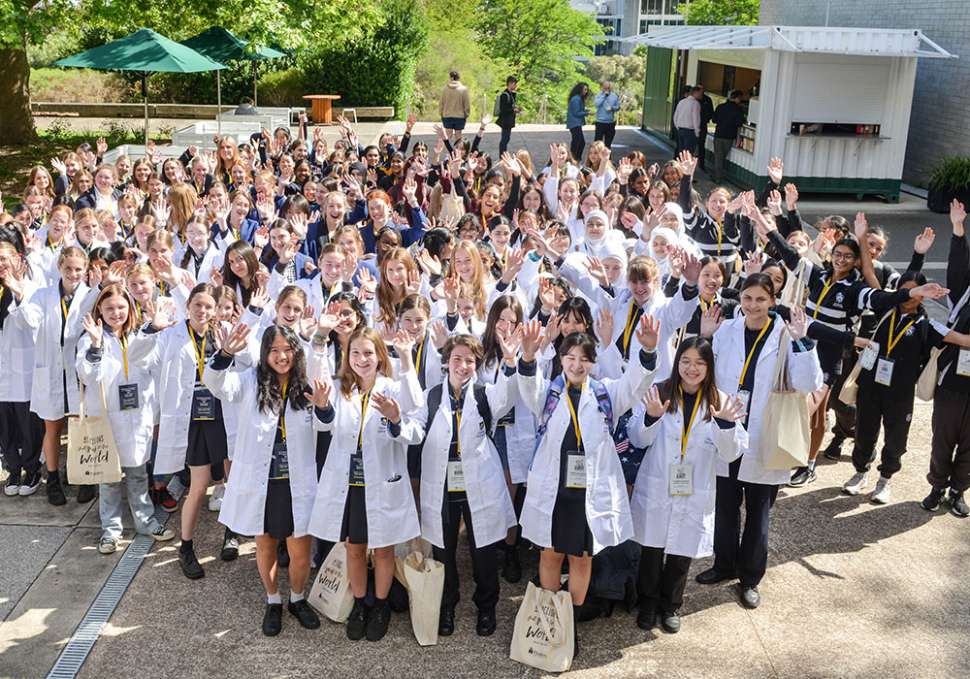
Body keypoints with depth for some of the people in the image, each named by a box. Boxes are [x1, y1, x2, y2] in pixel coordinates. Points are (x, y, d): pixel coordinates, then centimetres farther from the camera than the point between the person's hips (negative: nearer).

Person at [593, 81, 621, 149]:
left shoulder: (615, 96, 4)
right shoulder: (599, 95, -4)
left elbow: (618, 107, 7)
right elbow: (596, 104, -20)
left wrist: (612, 108, -14)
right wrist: (604, 95, -17)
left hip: (611, 122, 3)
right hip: (600, 121, -3)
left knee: (608, 142, 13)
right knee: (598, 139, -4)